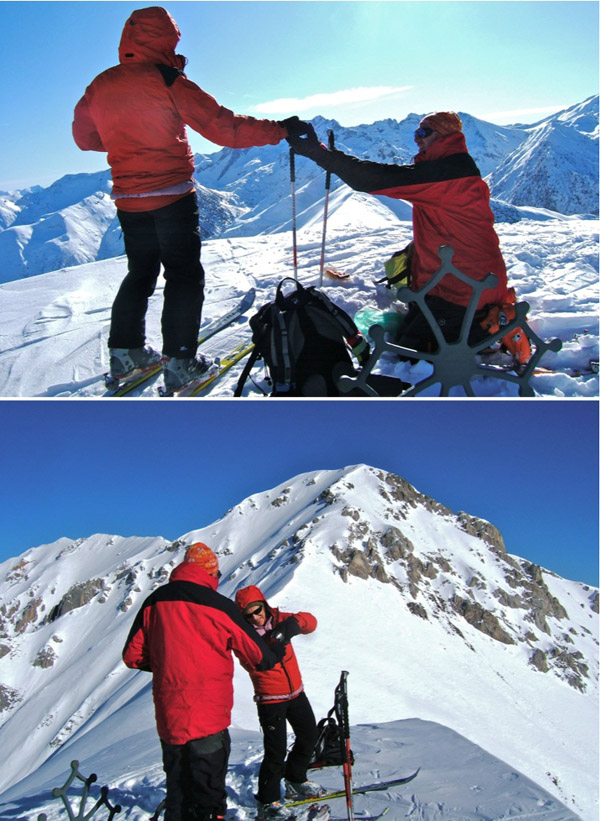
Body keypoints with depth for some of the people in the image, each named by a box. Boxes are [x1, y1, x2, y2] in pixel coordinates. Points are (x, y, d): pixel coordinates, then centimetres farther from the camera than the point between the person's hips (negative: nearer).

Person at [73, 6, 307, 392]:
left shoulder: (100, 85, 4)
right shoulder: (167, 81, -12)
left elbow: (85, 137, 17)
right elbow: (222, 126, -15)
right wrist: (280, 130, -8)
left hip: (128, 199, 6)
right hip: (172, 197, -6)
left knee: (140, 273, 20)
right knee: (184, 276, 2)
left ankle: (126, 353, 23)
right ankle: (180, 363, -1)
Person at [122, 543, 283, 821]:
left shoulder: (154, 602, 2)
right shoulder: (219, 605, -9)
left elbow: (133, 656, 8)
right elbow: (258, 656, -2)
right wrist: (276, 654, 20)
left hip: (168, 716, 4)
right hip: (209, 717, -4)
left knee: (177, 793, 18)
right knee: (208, 794, 7)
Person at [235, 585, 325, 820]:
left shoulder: (277, 618, -4)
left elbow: (310, 622, -10)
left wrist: (294, 622, -31)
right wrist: (272, 640, -40)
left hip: (296, 692, 6)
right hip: (270, 700, -6)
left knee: (309, 736, 18)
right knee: (276, 751, -7)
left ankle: (295, 780, 39)